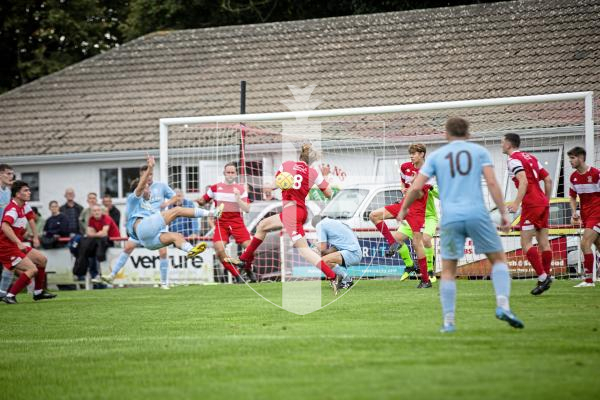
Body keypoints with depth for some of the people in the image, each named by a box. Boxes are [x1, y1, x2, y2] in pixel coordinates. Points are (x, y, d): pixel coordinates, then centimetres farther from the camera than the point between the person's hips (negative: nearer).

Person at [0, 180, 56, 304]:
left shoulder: (24, 206, 7)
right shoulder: (13, 209, -23)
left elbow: (30, 218, 29)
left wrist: (35, 237, 25)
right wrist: (19, 243, -46)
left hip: (17, 246, 10)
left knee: (42, 260, 17)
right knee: (32, 269, -20)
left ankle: (38, 292, 27)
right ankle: (10, 296, -18)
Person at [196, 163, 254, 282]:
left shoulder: (241, 189, 4)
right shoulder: (216, 188, 6)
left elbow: (247, 209, -4)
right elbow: (202, 201, 15)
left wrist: (238, 199, -19)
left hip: (237, 222, 0)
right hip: (221, 222, 0)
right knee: (219, 250, -21)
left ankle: (248, 270, 19)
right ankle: (237, 275, -7)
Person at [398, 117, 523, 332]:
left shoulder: (436, 156, 13)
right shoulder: (479, 151, 10)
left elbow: (416, 187, 7)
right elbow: (492, 183, -2)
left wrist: (403, 209, 23)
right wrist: (504, 212, 0)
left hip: (450, 218, 1)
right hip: (477, 214, -1)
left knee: (448, 270, 10)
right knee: (498, 258, 12)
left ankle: (448, 321, 4)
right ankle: (502, 305, -9)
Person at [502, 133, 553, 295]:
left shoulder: (514, 159, -6)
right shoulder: (530, 157, 19)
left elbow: (523, 181, -21)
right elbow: (548, 180, 18)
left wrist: (516, 203, -27)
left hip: (531, 205, -9)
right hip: (542, 204, 9)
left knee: (526, 243, -7)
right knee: (543, 242, 8)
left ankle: (542, 277, -15)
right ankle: (546, 276, 9)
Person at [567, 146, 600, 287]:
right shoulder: (574, 177, 6)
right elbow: (572, 197, 18)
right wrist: (574, 213, 3)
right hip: (585, 216, 7)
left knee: (585, 244, -17)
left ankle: (589, 280, -15)